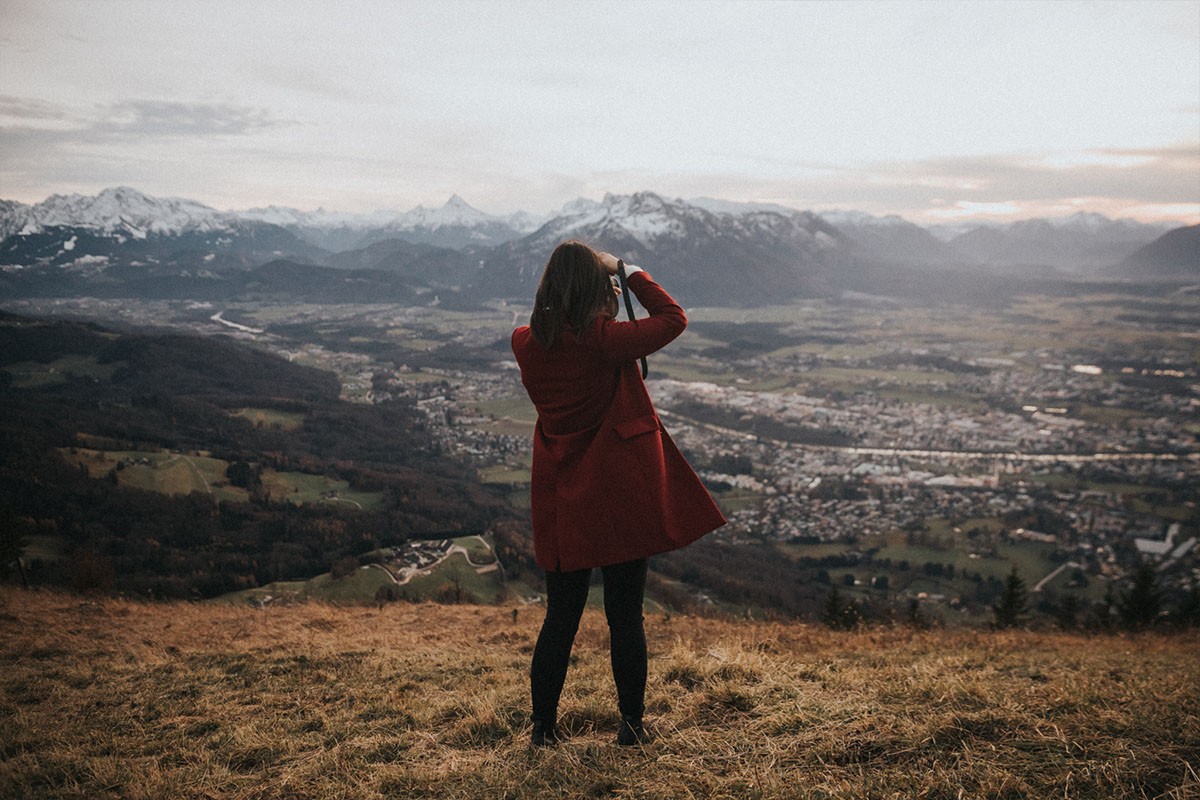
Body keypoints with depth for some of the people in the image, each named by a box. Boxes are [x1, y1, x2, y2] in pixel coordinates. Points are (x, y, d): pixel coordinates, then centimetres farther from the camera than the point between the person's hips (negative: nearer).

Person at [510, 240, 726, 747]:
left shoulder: (525, 344, -3)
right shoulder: (606, 340, -18)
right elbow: (673, 318, -4)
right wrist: (628, 272, 3)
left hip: (561, 502, 4)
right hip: (621, 495, -4)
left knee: (560, 618, 14)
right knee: (625, 617, 9)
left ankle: (543, 726, 21)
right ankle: (632, 725, 20)